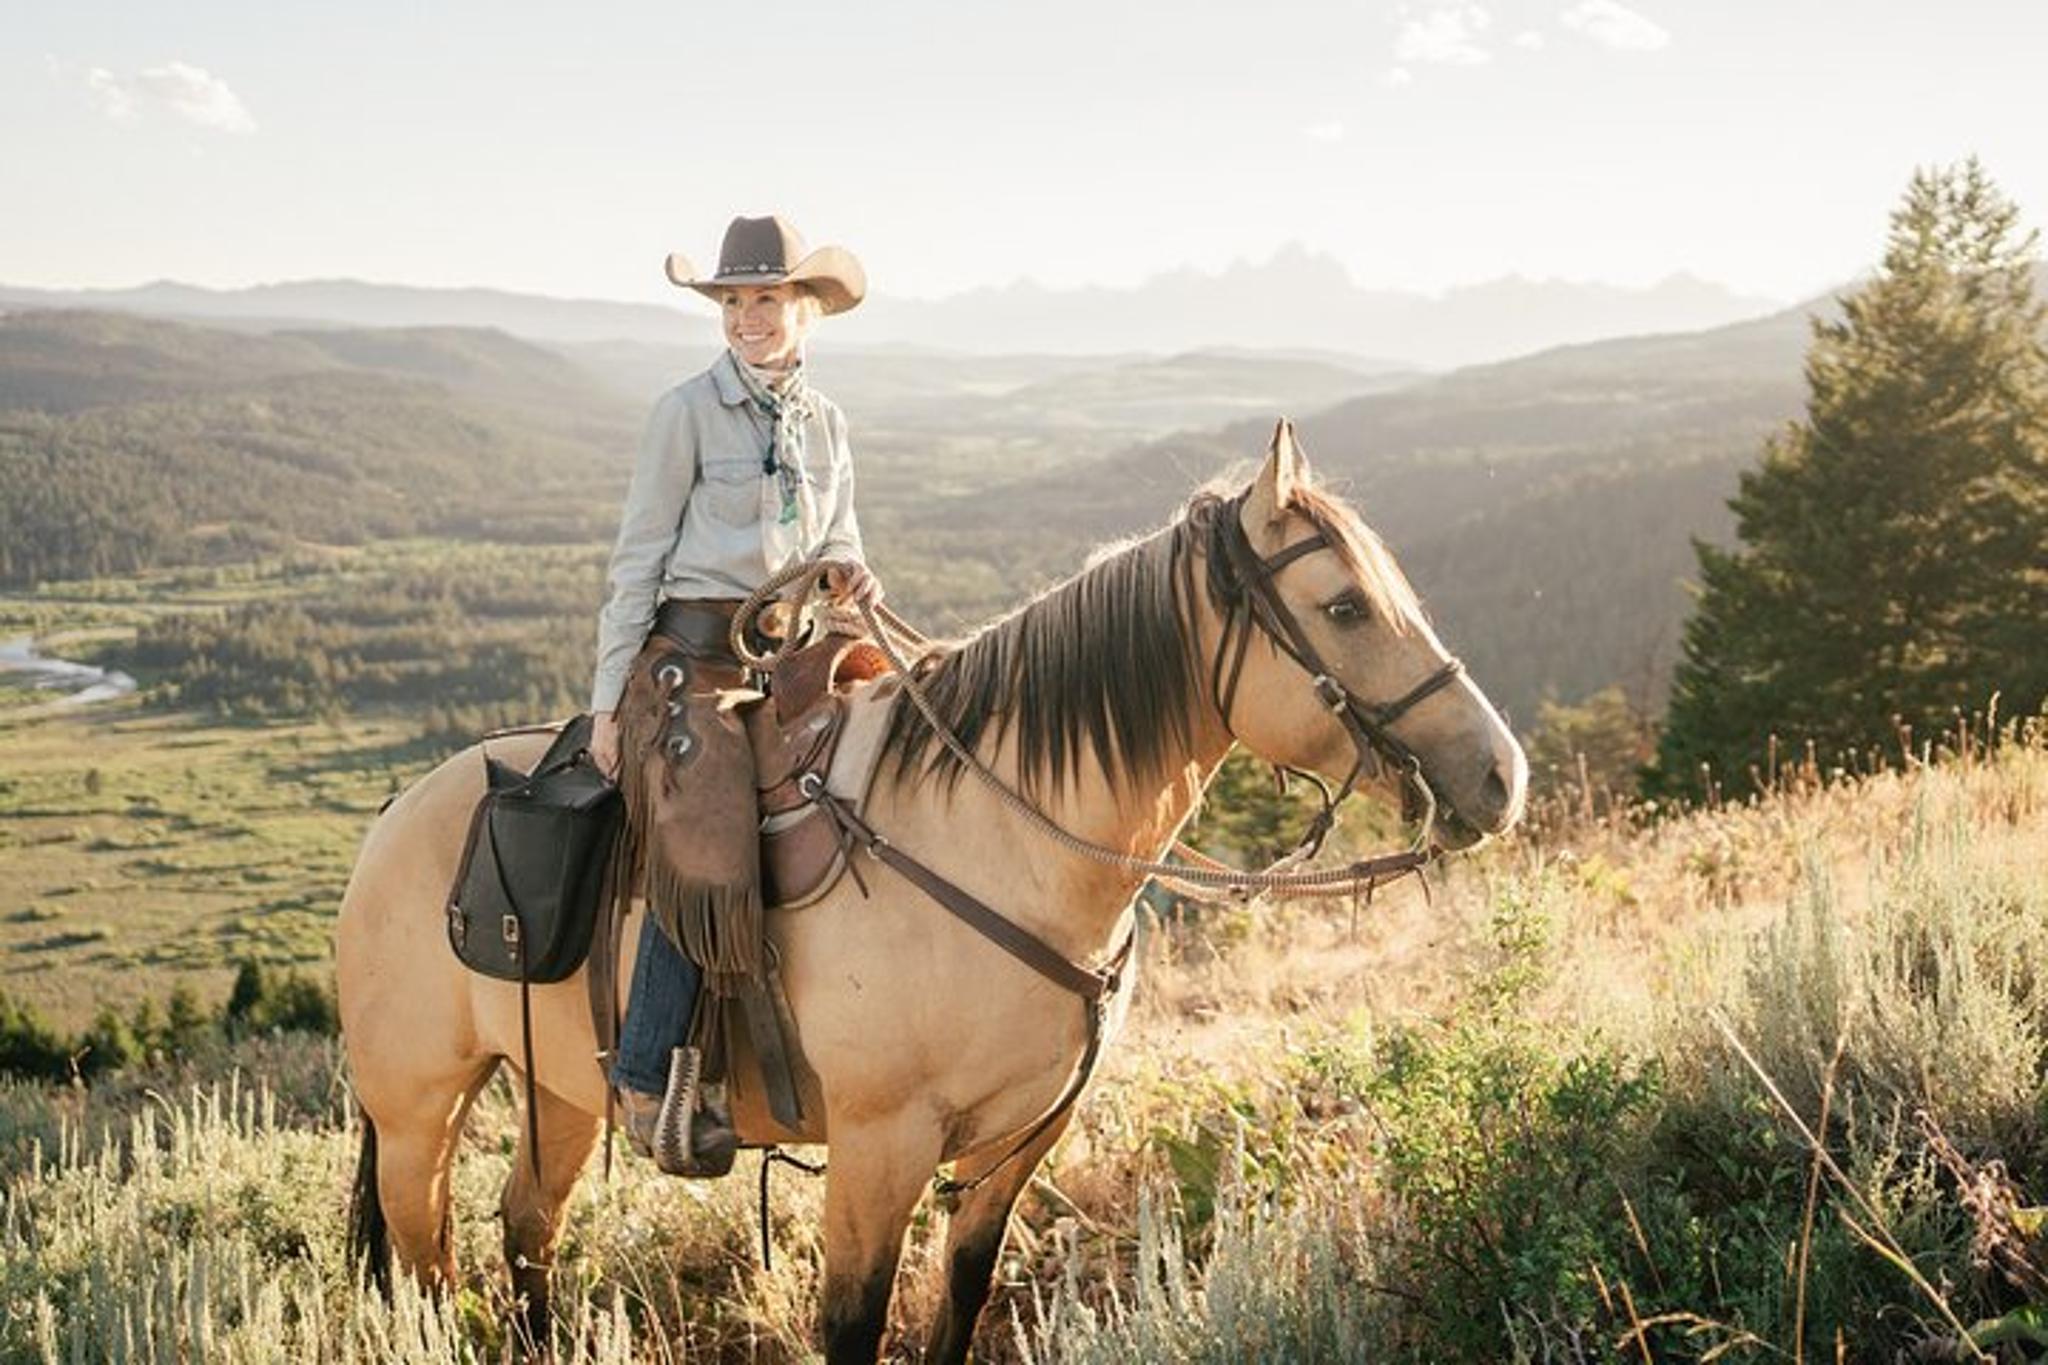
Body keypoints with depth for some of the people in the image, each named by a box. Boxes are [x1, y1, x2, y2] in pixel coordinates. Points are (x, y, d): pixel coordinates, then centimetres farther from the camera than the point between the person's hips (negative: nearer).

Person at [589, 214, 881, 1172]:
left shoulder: (825, 422, 15)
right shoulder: (688, 412, 0)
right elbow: (638, 557, -1)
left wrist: (852, 578, -3)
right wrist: (609, 700, -4)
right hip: (695, 652, -6)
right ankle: (649, 1078, -19)